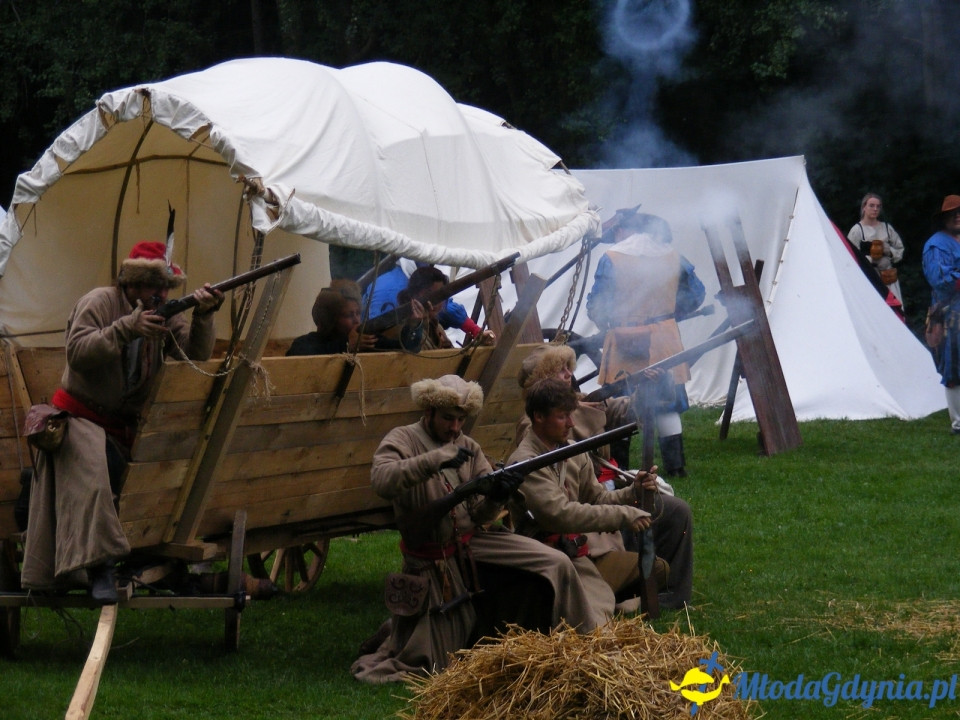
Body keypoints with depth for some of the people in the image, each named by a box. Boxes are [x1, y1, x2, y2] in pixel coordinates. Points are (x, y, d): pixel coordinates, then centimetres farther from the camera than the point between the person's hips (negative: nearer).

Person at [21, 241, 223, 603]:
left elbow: (196, 353, -7)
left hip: (124, 424, 7)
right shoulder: (99, 302, -12)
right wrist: (127, 328, -34)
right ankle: (99, 568, -33)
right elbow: (77, 352, -25)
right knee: (90, 481, -27)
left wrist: (203, 316, -25)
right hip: (80, 416, -7)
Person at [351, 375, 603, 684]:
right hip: (433, 561, -4)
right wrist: (438, 458, -35)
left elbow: (480, 516, 0)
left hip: (475, 540, 4)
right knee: (431, 663, 1)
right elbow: (382, 480, -30)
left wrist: (495, 499, -23)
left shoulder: (469, 448, 7)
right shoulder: (403, 440, -7)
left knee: (556, 564, -14)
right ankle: (397, 628, 35)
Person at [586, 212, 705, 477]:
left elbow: (595, 307, -9)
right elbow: (695, 293, 11)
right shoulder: (672, 256, 2)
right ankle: (676, 466, 13)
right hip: (663, 344, 3)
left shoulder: (611, 259, -10)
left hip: (624, 346, -3)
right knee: (668, 407, 13)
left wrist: (608, 324, 11)